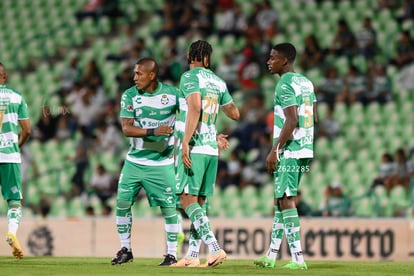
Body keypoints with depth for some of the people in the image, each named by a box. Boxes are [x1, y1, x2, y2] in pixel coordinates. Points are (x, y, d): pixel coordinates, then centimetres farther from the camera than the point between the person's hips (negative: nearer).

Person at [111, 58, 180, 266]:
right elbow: (127, 129, -14)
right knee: (122, 202, -2)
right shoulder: (129, 96, -5)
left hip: (162, 163, -2)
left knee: (168, 207, -4)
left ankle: (172, 254, 7)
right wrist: (153, 132, -27)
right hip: (135, 161, 2)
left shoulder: (173, 94, -8)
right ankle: (125, 249, 13)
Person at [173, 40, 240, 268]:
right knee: (199, 202, 11)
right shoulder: (218, 82, 14)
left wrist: (185, 142, -23)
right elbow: (235, 114, 23)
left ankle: (215, 248, -25)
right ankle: (193, 255, 11)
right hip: (211, 149, 7)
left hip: (194, 148, -7)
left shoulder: (190, 77, -6)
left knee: (188, 200, -11)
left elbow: (195, 107, -20)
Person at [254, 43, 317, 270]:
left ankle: (297, 258, -12)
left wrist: (275, 150, -18)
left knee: (286, 201, -7)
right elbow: (312, 117, 18)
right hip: (305, 150, 9)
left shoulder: (285, 85, -13)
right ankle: (271, 256, 19)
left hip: (288, 152, -9)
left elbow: (292, 120, -21)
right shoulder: (306, 82, 15)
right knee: (279, 200, 15)